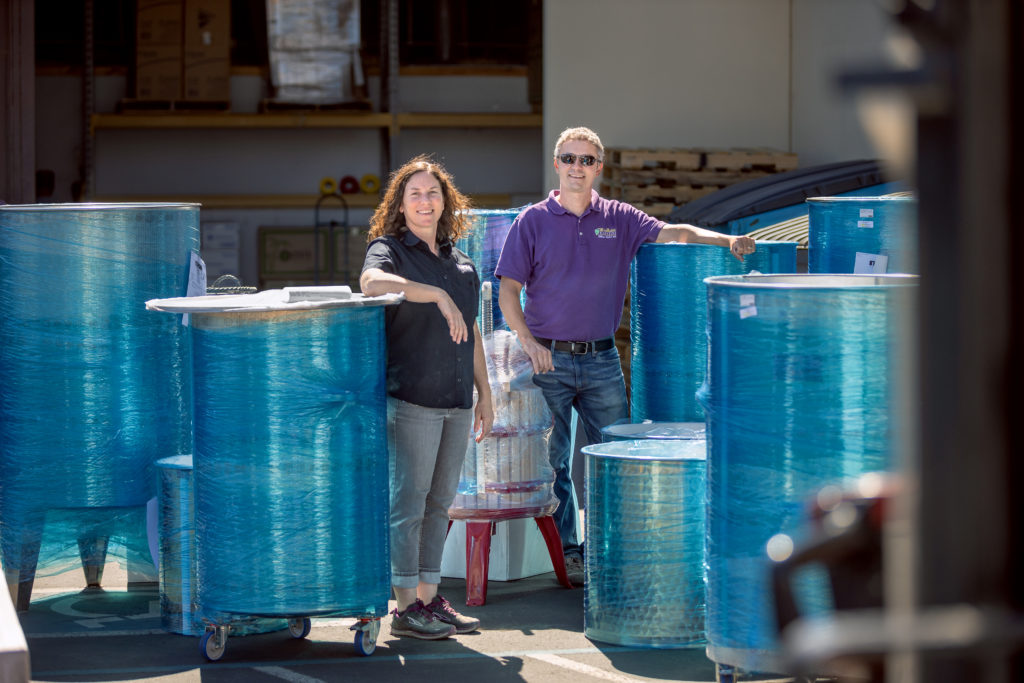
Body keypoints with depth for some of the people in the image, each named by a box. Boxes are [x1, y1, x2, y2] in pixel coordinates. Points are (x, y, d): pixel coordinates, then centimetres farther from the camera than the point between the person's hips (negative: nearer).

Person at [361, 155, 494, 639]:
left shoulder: (460, 261, 17)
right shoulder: (389, 249, -4)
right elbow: (372, 282, -29)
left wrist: (484, 394, 18)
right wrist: (439, 295, -33)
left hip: (456, 400, 7)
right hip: (411, 398, -7)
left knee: (439, 503, 10)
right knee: (408, 503, -5)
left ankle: (430, 599, 17)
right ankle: (406, 607, 0)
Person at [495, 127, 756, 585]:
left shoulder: (618, 219, 7)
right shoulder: (533, 222, 0)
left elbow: (670, 233, -3)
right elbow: (508, 290, -1)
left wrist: (726, 240, -19)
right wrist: (528, 341, -13)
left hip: (601, 358, 2)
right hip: (550, 358, -2)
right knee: (553, 463, -1)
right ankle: (566, 551, 8)